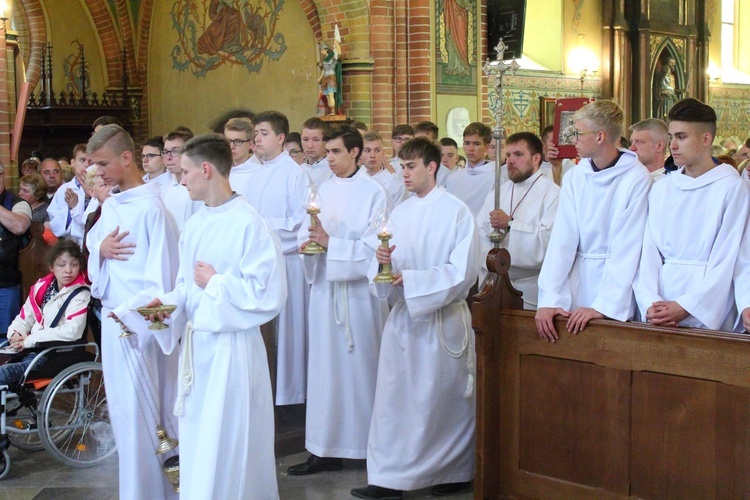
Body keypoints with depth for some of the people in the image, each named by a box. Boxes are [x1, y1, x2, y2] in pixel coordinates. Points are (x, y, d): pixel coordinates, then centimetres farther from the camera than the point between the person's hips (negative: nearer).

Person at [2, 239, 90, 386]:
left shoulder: (80, 295, -6)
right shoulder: (40, 287, 13)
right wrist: (16, 334, -6)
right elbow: (24, 318, 18)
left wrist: (30, 340, -17)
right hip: (29, 350, 7)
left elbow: (72, 331, -18)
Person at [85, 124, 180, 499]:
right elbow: (92, 244, 20)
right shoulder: (110, 204, 10)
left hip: (138, 322, -8)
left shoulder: (150, 207, -16)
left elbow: (163, 272, -18)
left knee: (139, 413, -3)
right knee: (122, 408, 16)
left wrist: (130, 311, -21)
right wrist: (100, 248, -3)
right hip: (112, 315, 8)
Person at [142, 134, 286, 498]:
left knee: (228, 449, 2)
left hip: (231, 347, -8)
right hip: (195, 343, 8)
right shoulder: (194, 225, 9)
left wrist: (214, 283, -13)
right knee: (196, 445, 16)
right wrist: (168, 303, -2)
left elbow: (269, 295, -19)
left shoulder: (250, 225, -15)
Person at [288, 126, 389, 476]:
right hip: (324, 287, 5)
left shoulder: (373, 193, -5)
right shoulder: (323, 190, 12)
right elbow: (307, 233, 13)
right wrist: (308, 241, -9)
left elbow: (372, 247, -11)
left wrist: (330, 242, -16)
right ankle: (325, 449, 12)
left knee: (360, 365, 1)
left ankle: (372, 445, 14)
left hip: (359, 290, -5)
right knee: (325, 366, 6)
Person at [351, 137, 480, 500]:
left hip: (442, 320, -5)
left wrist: (410, 279, -19)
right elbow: (383, 269, 12)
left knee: (442, 399, 5)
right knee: (392, 397, 3)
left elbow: (463, 271, -14)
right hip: (402, 316, 5)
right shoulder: (400, 212, 10)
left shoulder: (456, 212, -8)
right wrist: (382, 262, -12)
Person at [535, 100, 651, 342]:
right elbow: (562, 240, -4)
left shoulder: (637, 178, -10)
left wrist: (604, 306, -20)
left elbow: (628, 248, -13)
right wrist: (549, 299, -12)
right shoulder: (575, 177, 2)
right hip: (578, 282, 3)